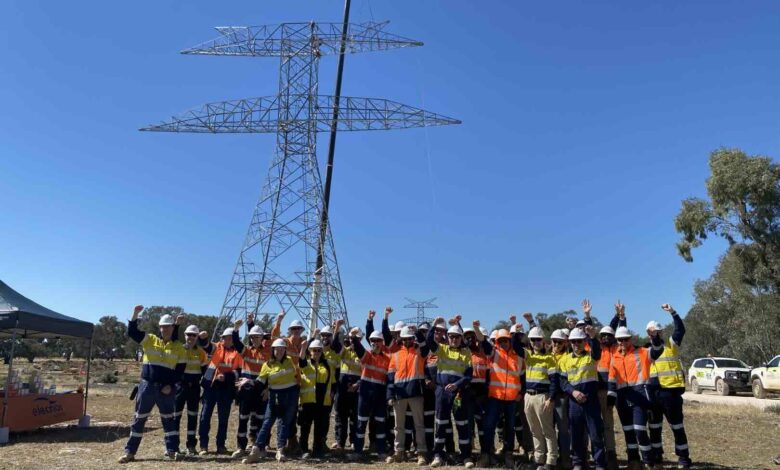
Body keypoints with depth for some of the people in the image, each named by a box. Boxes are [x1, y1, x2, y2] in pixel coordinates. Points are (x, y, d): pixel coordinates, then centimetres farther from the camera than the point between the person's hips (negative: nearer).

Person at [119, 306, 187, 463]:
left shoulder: (179, 347, 3)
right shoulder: (149, 340, 4)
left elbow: (180, 370, 2)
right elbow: (132, 332, -6)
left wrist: (171, 386, -9)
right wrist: (135, 314, -17)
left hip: (166, 389, 0)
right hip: (147, 386, 0)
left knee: (169, 419, 7)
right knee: (139, 419, 6)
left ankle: (172, 450, 15)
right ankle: (130, 451, 15)